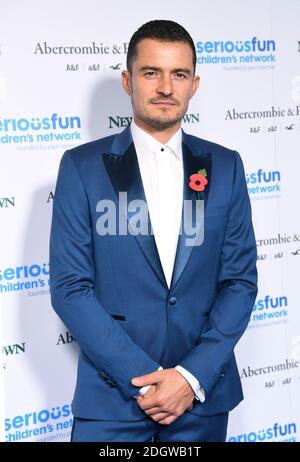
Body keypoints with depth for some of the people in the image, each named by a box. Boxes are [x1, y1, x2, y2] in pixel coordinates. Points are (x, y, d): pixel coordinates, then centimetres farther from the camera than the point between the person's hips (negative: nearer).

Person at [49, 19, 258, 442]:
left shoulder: (224, 166, 3)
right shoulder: (82, 166, -4)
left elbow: (241, 280, 1)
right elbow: (69, 288, -7)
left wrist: (194, 375, -10)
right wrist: (144, 378, -13)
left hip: (203, 393, 2)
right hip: (112, 396, -2)